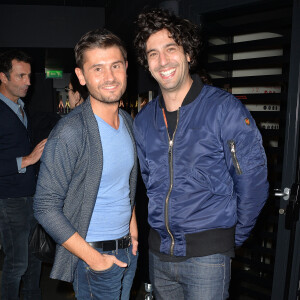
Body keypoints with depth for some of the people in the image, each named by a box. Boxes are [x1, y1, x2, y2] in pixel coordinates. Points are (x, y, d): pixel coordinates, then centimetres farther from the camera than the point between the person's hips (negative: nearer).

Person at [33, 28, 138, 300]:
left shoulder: (128, 122, 3)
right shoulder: (69, 133, -21)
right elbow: (46, 206, -20)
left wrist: (132, 225, 9)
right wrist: (93, 258, -18)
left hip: (128, 248, 7)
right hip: (93, 253, -7)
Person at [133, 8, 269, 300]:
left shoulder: (224, 108, -14)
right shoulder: (143, 121, 2)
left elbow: (253, 182, -10)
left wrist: (234, 237, -1)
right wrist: (164, 224, 14)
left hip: (207, 254, -5)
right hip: (159, 251, 5)